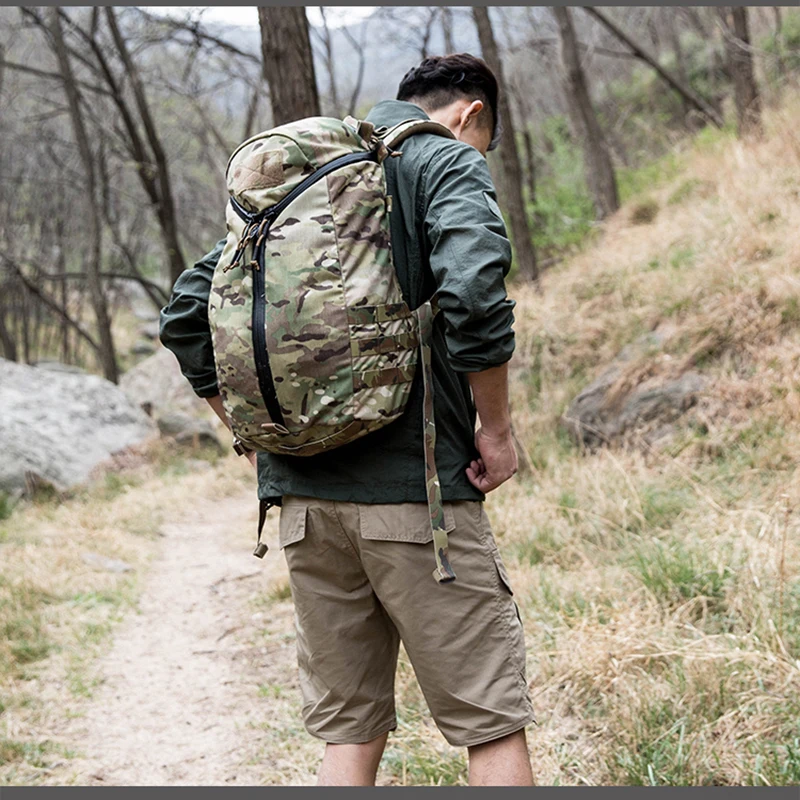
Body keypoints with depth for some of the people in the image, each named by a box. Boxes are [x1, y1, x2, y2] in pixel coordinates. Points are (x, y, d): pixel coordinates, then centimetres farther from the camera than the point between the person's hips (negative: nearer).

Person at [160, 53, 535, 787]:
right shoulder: (450, 162, 0)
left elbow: (188, 315, 16)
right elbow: (474, 293, -19)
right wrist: (496, 430, -8)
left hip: (303, 494, 6)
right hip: (413, 487, -6)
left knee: (350, 732, 13)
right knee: (494, 723, 2)